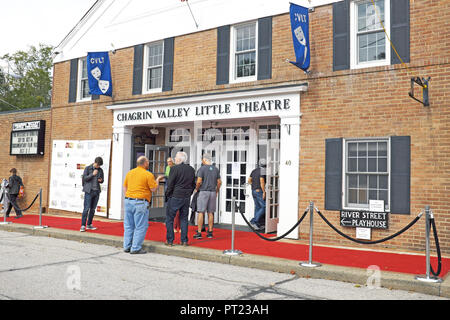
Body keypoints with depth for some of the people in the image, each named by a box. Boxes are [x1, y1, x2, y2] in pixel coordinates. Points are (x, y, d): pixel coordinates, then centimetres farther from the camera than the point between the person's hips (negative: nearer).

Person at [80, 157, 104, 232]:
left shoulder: (100, 170, 10)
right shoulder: (87, 168, 0)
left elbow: (102, 180, 16)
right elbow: (84, 178, -7)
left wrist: (100, 180, -7)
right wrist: (92, 174, -19)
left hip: (96, 191, 4)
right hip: (89, 191, -4)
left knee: (93, 209, 8)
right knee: (86, 209, -9)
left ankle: (89, 225, 16)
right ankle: (83, 226, -8)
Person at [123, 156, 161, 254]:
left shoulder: (129, 173, 11)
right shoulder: (148, 174, -8)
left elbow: (125, 187, 15)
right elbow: (153, 189, -6)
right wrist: (157, 180, 11)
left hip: (128, 201, 7)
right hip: (140, 203, -6)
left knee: (128, 226, 13)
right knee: (140, 227, 1)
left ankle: (127, 246, 18)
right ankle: (135, 248, 1)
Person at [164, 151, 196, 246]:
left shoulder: (174, 168, -11)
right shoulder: (191, 169, 7)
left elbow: (170, 184, -11)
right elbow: (193, 184, 12)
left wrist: (167, 195, 1)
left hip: (175, 197, -5)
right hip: (187, 198, 5)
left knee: (169, 219, 6)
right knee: (184, 219, 12)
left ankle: (170, 240, 7)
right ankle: (184, 241, 11)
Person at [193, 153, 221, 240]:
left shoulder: (202, 169, -7)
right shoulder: (216, 169, 8)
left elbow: (199, 182, -14)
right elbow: (219, 182, 8)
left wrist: (196, 189, 3)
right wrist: (217, 191, 18)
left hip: (203, 192, -5)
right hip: (212, 192, 5)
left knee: (201, 212, -2)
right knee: (210, 213, 9)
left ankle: (199, 233, -3)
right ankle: (210, 232, 13)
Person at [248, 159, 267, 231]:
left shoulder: (254, 171, 13)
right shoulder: (262, 171, -11)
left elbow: (249, 180, 15)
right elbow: (262, 181, -21)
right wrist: (264, 192, -19)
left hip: (253, 191, 9)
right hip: (259, 191, -9)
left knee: (258, 207, 12)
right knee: (264, 207, -5)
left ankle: (257, 225, 12)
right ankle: (254, 221, -12)